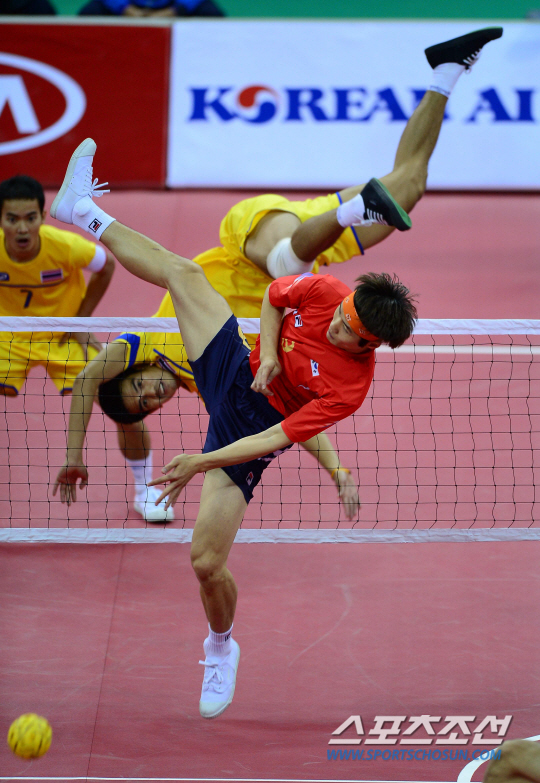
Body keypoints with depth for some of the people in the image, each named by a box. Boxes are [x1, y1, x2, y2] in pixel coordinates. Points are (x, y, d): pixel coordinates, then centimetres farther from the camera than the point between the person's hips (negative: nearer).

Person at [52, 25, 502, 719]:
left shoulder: (351, 384, -31)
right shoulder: (321, 291, -19)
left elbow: (276, 438, -29)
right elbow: (273, 297, 4)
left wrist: (202, 463, -30)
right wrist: (268, 350, -12)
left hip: (245, 432, -5)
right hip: (235, 373, 5)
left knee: (207, 563, -10)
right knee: (184, 273, -2)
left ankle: (220, 647, 23)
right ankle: (85, 213, 18)